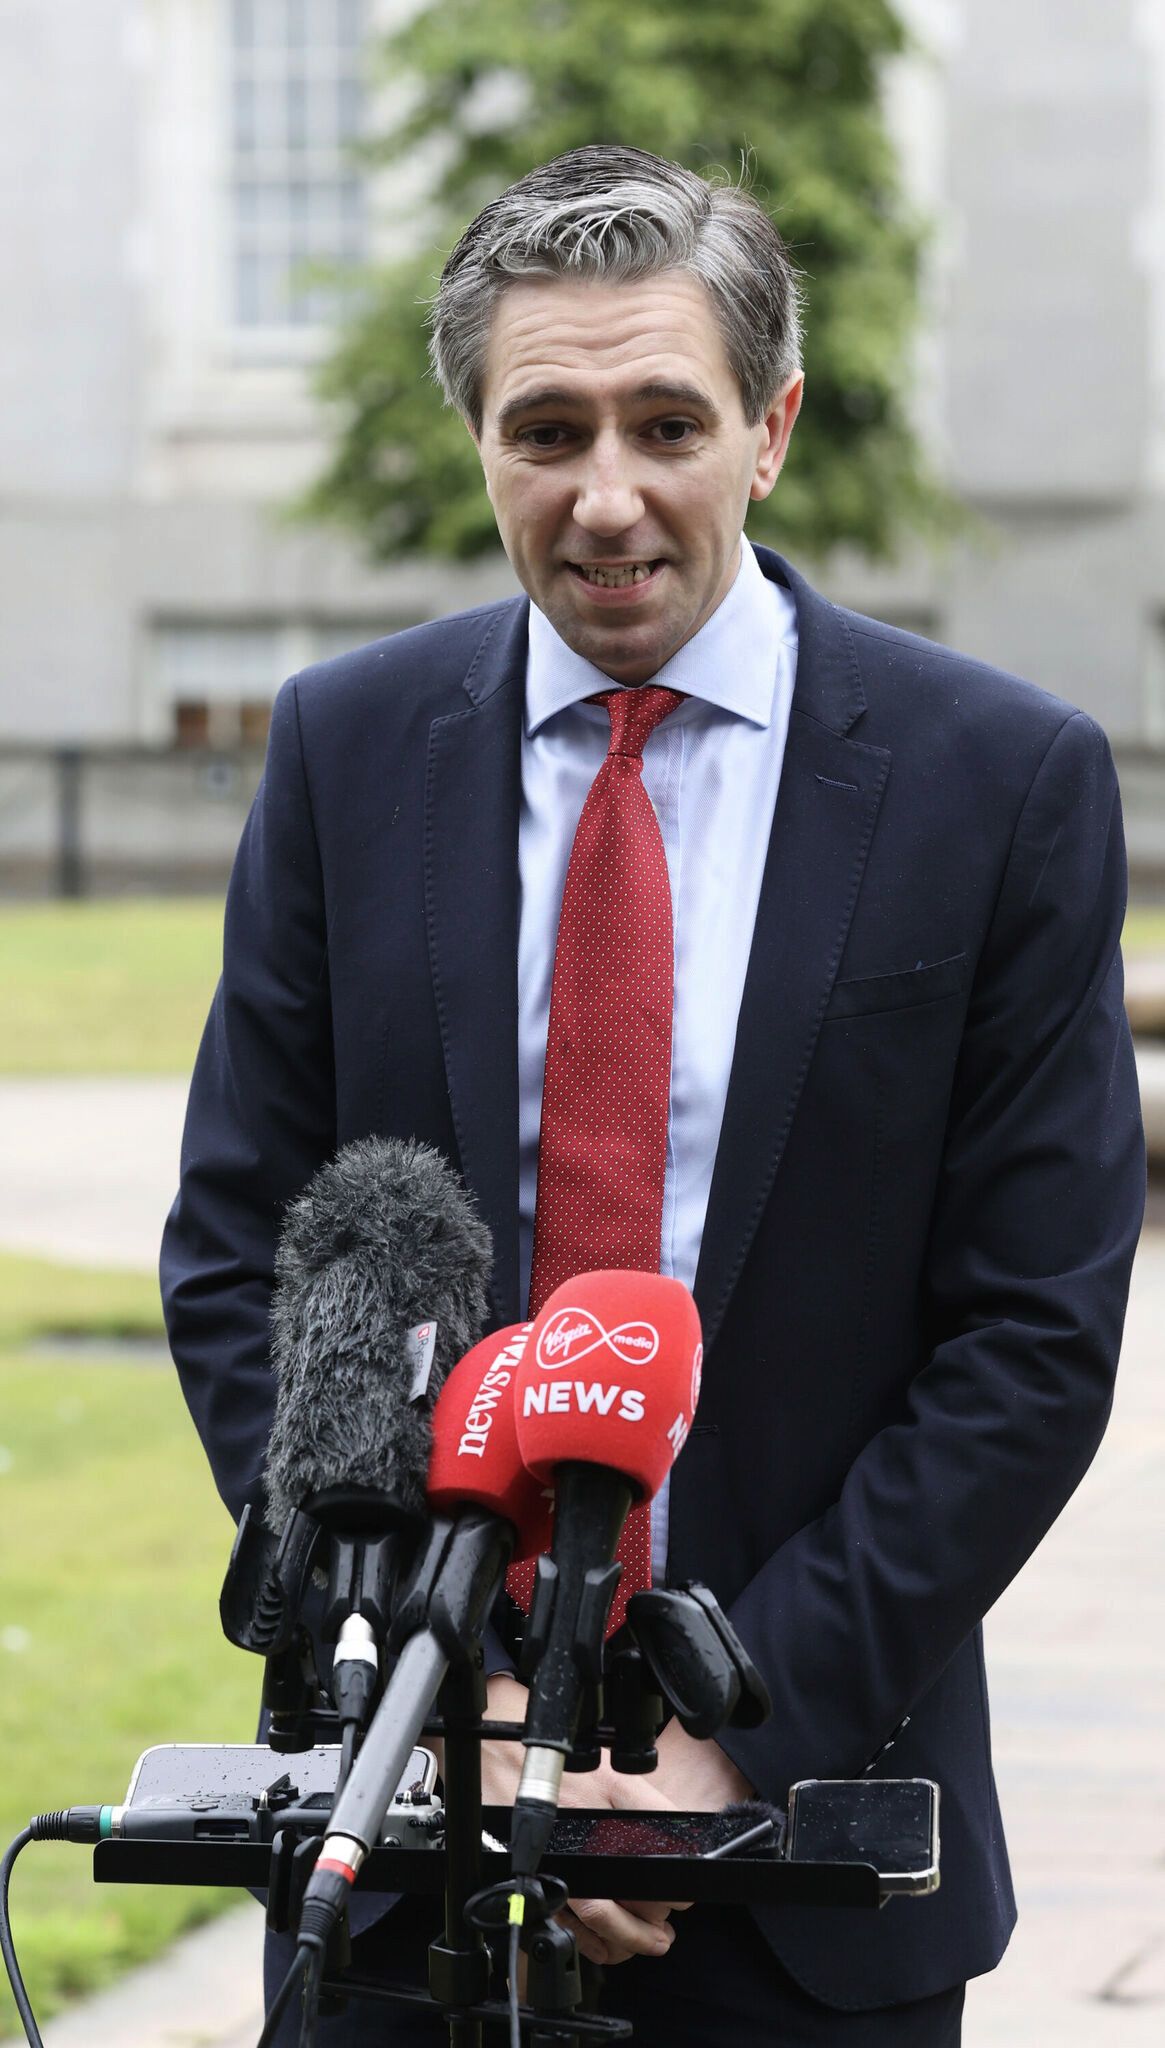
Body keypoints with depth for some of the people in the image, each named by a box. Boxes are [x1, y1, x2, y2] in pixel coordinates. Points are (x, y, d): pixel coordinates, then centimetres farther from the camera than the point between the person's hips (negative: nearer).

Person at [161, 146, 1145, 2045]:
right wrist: (455, 1694, -10)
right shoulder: (350, 746, 2)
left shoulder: (1004, 778, -5)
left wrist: (737, 1729, -12)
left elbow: (1038, 1335, -6)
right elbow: (238, 1258, 1)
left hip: (806, 1814, -1)